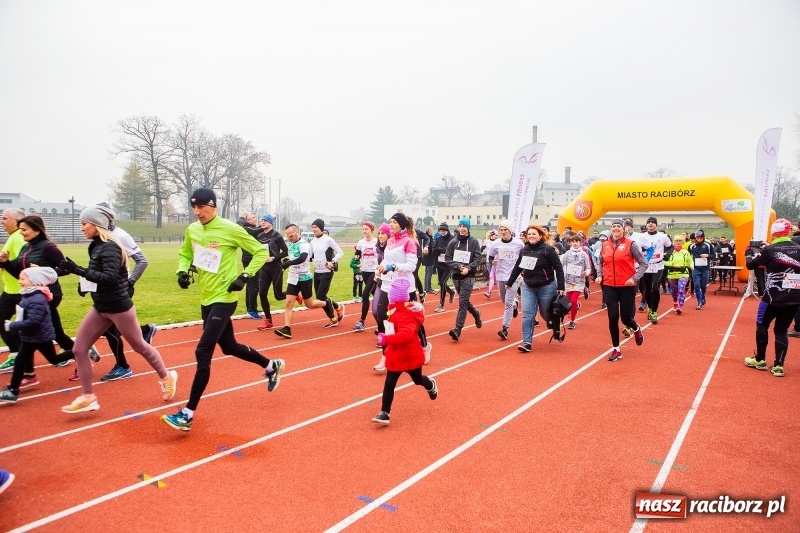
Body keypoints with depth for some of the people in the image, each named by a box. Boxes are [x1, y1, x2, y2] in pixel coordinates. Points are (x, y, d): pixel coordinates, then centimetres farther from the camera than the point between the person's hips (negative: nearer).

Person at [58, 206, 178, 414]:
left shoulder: (109, 247, -20)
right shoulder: (96, 246, 7)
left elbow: (110, 277, -30)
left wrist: (79, 270, -31)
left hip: (118, 308, -9)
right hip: (100, 308, 9)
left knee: (140, 346, 8)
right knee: (78, 349, 5)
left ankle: (167, 378, 29)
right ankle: (87, 397, 14)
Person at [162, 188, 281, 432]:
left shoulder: (230, 229, -15)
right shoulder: (192, 230, 4)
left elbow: (261, 251, -7)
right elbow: (184, 254, 21)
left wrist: (245, 277, -17)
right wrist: (182, 271, 0)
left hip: (223, 300, -8)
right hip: (206, 299, 8)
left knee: (203, 353, -13)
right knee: (229, 347, 20)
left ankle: (188, 414, -5)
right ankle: (272, 366, 43)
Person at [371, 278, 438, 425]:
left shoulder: (405, 316, -31)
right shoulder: (399, 311, 0)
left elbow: (406, 335, -47)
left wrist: (386, 339, -46)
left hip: (410, 356, -7)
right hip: (396, 355, 7)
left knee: (417, 380, 21)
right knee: (389, 383, 1)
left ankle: (431, 385, 57)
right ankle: (384, 413, 6)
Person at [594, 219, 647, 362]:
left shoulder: (630, 244, -6)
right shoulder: (605, 245, 4)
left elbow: (644, 263, -3)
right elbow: (600, 264, 19)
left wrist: (635, 278, -14)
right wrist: (599, 276, 2)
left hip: (627, 286, -3)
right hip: (609, 286, 3)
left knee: (626, 317, 3)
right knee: (613, 317, 0)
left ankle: (636, 329, 41)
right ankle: (616, 349, 13)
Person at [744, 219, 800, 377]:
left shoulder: (769, 250, -9)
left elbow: (750, 265, 1)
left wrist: (750, 257, 21)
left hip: (774, 298, -4)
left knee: (762, 325, 16)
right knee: (781, 330, 14)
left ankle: (760, 360, 22)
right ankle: (778, 366, 9)